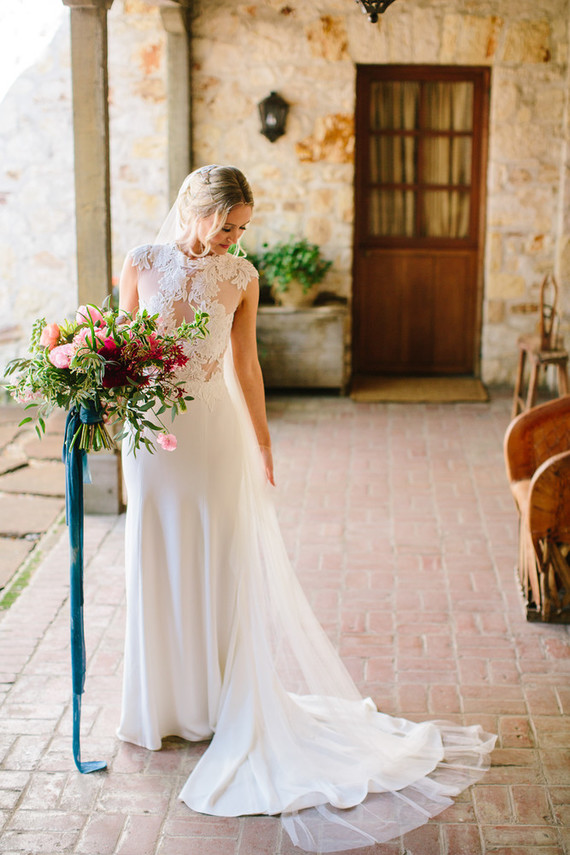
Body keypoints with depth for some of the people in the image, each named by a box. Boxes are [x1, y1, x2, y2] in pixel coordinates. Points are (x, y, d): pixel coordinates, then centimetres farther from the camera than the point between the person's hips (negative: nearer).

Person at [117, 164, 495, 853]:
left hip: (217, 432, 0)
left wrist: (263, 447, 6)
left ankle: (225, 702, 20)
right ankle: (165, 702, 24)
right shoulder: (141, 266, -3)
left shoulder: (239, 277, -1)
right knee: (159, 566, 9)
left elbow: (244, 365, 4)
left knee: (222, 565, 5)